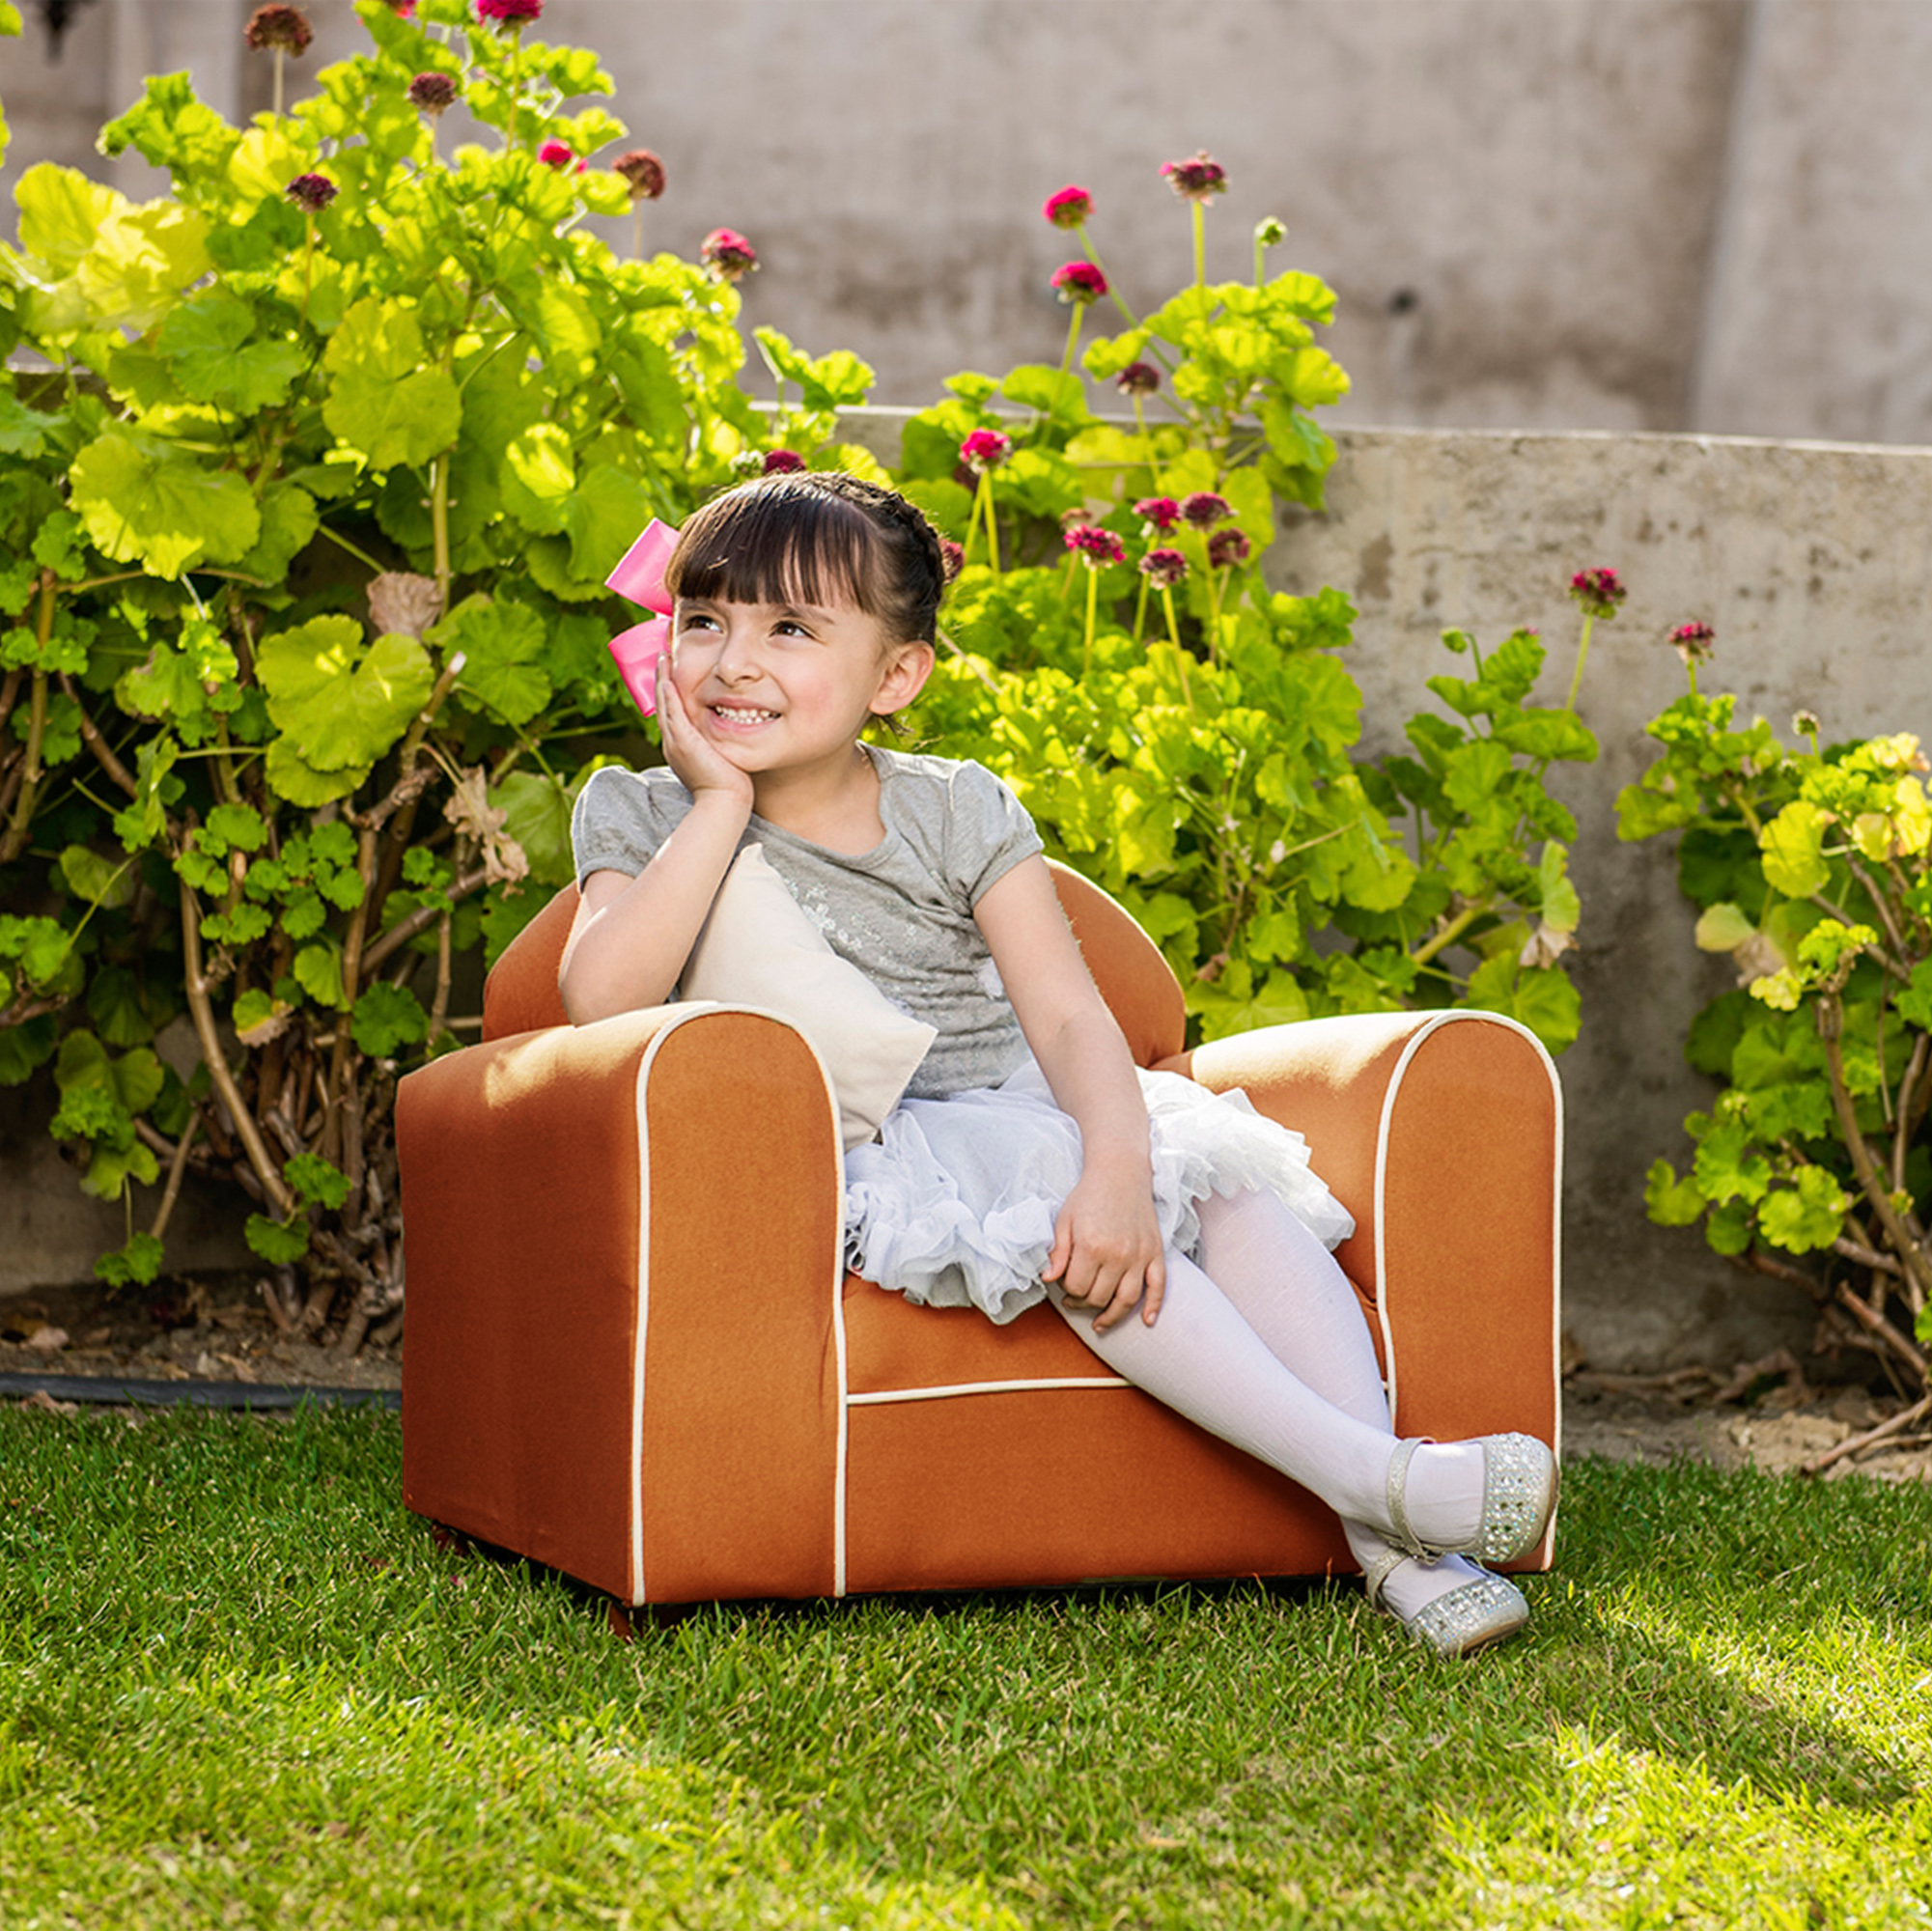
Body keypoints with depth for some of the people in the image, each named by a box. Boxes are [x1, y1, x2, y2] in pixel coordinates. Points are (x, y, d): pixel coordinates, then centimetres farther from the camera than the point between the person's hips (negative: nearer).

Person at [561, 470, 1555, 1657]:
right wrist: (723, 796, -13)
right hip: (854, 1153, -4)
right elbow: (602, 998, -18)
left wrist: (1118, 1164, -28)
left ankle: (1388, 1542, -29)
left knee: (1230, 1172, -21)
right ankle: (1365, 1477, -36)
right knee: (1044, 1181, -31)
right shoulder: (642, 815, 3)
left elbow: (1069, 1016, -7)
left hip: (1020, 1108, 4)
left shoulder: (957, 810, 5)